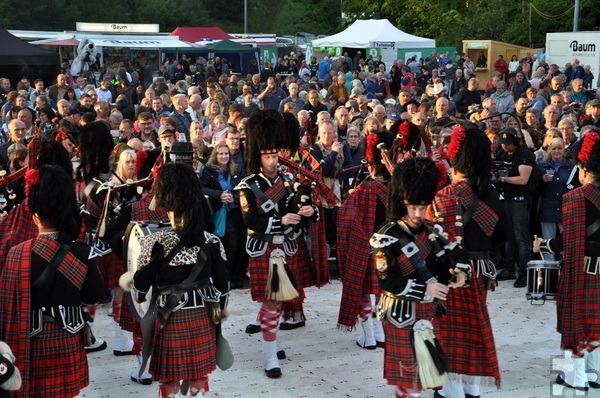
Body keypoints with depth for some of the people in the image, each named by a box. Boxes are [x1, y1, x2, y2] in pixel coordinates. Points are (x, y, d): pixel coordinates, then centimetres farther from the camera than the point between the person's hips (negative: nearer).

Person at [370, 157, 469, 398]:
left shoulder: (429, 230, 3)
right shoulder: (388, 237, -16)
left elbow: (453, 252, 13)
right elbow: (386, 280, -19)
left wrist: (459, 271, -9)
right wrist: (424, 289, -23)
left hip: (430, 311, 7)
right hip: (403, 315, -6)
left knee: (427, 368, 17)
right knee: (408, 372, 4)